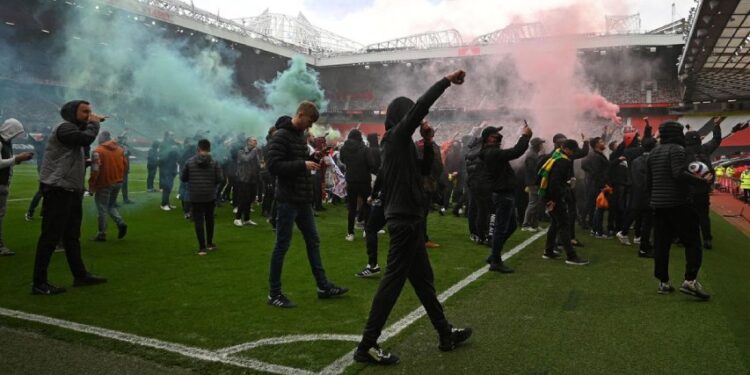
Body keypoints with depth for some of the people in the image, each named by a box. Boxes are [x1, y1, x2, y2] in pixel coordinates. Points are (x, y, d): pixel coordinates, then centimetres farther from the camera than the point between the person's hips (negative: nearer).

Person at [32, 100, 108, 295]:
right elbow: (87, 138, -27)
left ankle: (80, 275, 26)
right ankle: (39, 283, -2)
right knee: (50, 237, -7)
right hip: (58, 191, -11)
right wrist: (93, 124, -11)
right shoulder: (65, 128, -13)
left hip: (71, 191, 11)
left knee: (72, 237, 16)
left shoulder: (74, 130, 20)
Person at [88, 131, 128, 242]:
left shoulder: (98, 151, -12)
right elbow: (125, 165, 9)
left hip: (104, 184, -6)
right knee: (111, 205, 21)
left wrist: (91, 186, -10)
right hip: (118, 182, 6)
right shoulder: (120, 149, 6)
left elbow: (95, 170, -16)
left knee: (102, 208, 4)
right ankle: (121, 223, 0)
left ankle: (102, 234, 9)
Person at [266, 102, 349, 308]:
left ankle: (323, 286, 23)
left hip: (303, 200, 9)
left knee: (313, 241, 13)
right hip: (288, 200, -9)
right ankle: (274, 293, 10)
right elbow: (273, 166, -22)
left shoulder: (301, 135, 13)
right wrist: (303, 165, -23)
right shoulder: (281, 136, -13)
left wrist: (312, 161, 3)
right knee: (282, 245, -1)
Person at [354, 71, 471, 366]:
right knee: (393, 281, -7)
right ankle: (367, 346, -2)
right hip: (405, 219, -10)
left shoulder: (397, 141, 16)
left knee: (423, 279, 16)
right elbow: (421, 106, -21)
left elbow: (424, 168, 20)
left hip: (406, 218, 10)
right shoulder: (397, 135, -10)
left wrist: (428, 141, 6)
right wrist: (447, 81, -12)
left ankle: (446, 334, 28)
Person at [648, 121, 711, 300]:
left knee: (661, 243, 8)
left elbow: (648, 179, 16)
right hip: (677, 203, -7)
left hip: (658, 203, 7)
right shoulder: (677, 149, -10)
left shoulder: (654, 152, 13)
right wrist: (702, 181, -15)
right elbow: (679, 174, -23)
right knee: (692, 241, -1)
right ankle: (690, 280, -9)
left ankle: (663, 282, 12)